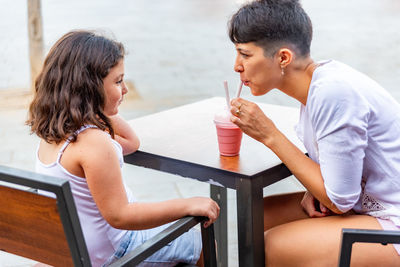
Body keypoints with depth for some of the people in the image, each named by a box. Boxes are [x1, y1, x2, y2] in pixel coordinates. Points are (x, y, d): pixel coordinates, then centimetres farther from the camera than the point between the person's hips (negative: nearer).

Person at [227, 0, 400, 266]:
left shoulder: (334, 93, -26)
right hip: (364, 204, 9)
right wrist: (314, 190, -8)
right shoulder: (318, 82, 2)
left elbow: (340, 200, -20)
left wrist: (270, 136, -18)